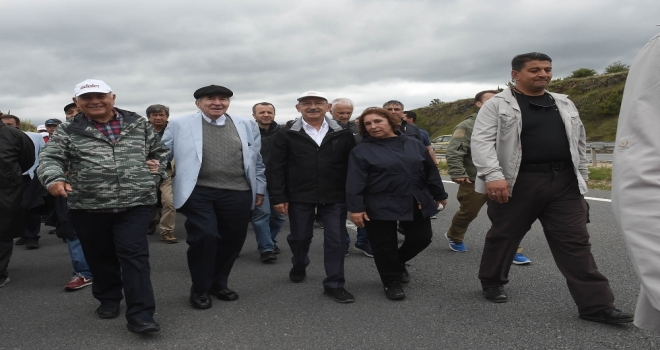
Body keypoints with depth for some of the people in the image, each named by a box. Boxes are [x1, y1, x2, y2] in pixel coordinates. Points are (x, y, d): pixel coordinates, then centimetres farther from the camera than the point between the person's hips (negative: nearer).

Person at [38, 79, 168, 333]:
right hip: (88, 207, 2)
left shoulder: (139, 124, 7)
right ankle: (108, 298, 35)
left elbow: (160, 151, 16)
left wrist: (154, 177, 4)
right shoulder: (68, 130, 4)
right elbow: (50, 158, -5)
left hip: (135, 204, -1)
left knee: (133, 255, -7)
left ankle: (140, 315, -6)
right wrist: (54, 178, -25)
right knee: (100, 257, 13)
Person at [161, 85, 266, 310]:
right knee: (204, 238, -9)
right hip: (199, 193, -3)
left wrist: (259, 188, 15)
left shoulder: (246, 125, 10)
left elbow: (256, 160, 15)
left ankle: (219, 283, 30)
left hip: (237, 194, 3)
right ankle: (200, 289, 14)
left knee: (232, 240, 8)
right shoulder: (180, 125, 3)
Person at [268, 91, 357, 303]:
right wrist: (278, 197, -8)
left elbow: (353, 166, 3)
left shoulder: (343, 134, 2)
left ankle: (334, 284, 14)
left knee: (336, 240, 2)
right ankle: (299, 267, 43)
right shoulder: (286, 135, 0)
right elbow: (276, 168, -2)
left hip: (335, 197, 0)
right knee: (300, 237, 14)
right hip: (299, 197, 0)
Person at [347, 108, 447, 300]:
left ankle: (398, 263, 35)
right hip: (381, 207, -4)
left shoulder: (414, 144, 6)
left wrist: (439, 195, 15)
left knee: (422, 238, 10)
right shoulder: (362, 151, -5)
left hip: (417, 204, 4)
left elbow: (431, 171, 12)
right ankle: (391, 281, 23)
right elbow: (355, 182, -11)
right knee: (385, 246, 2)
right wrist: (356, 208, -17)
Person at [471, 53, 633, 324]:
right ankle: (492, 282, 32)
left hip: (564, 183, 4)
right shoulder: (497, 105, -4)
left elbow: (579, 142, 22)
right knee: (504, 235, 9)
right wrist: (493, 175, -26)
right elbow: (481, 141, -14)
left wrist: (582, 175, 19)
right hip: (518, 183, -4)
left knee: (575, 241, 2)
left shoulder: (565, 104, 15)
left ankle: (595, 305, 6)